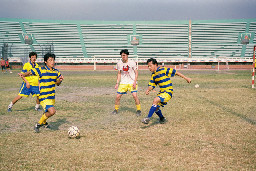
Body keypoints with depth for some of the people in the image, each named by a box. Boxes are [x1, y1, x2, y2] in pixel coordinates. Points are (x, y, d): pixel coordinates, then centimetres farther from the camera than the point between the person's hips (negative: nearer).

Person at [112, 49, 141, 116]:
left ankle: (138, 110, 1)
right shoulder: (119, 63, 0)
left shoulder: (132, 63, -9)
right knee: (118, 96, -3)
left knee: (135, 96, -18)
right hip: (123, 83, 3)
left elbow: (136, 73, -3)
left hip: (132, 82, -3)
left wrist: (134, 82, -14)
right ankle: (116, 110, 18)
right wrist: (117, 83, 7)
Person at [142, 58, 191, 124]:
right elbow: (151, 85, 11)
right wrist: (148, 90, -13)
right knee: (155, 108, 9)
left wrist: (186, 78, -9)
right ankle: (162, 118, 35)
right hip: (162, 92, 8)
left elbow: (175, 72, -11)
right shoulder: (153, 75, 8)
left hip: (168, 92, -8)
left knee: (155, 100, -27)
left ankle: (148, 118, -24)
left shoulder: (163, 70, -14)